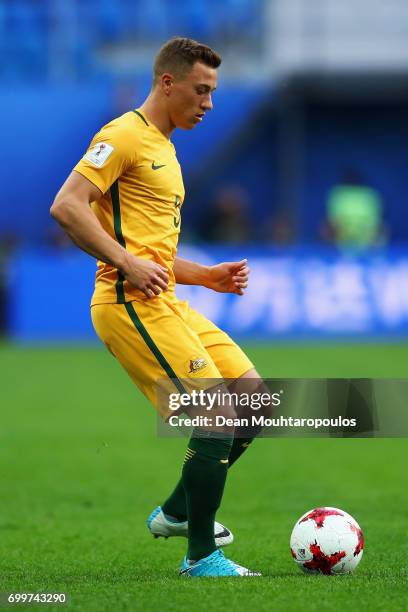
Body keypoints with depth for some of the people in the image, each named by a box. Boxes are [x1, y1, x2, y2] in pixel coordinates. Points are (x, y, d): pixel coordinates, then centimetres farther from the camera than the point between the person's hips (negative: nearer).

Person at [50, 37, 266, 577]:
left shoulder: (164, 149, 24)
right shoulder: (126, 136, -7)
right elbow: (67, 206, -18)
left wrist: (208, 277, 15)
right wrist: (129, 264, -22)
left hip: (166, 303, 10)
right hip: (131, 305, -10)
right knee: (220, 415, -14)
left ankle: (178, 511, 18)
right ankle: (202, 557, -5)